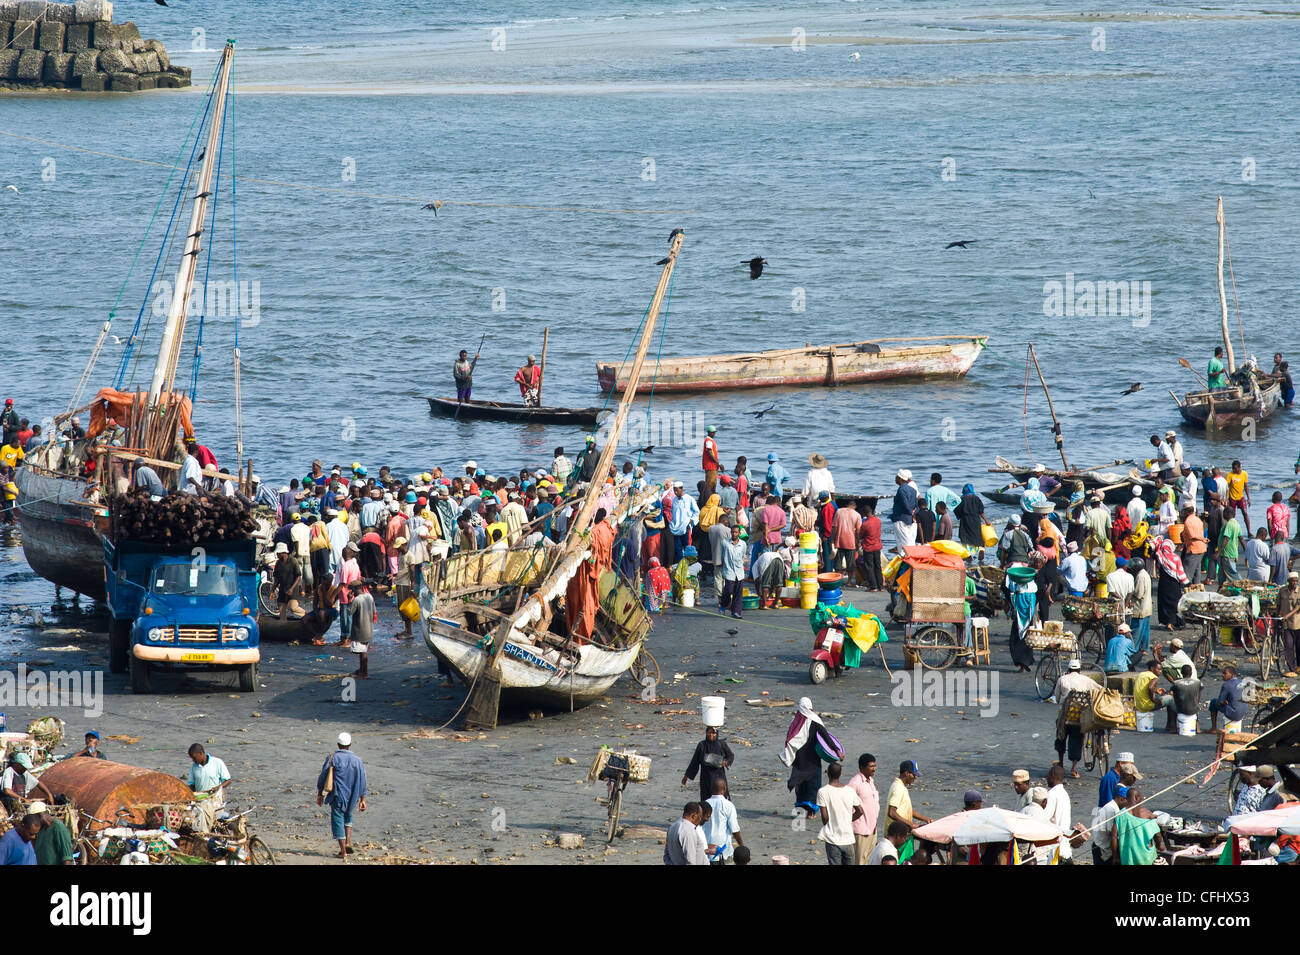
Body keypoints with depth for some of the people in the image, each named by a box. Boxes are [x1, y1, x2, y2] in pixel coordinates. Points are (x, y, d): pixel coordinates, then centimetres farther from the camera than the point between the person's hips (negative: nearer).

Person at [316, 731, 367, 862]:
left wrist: (319, 794, 6)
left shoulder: (332, 758, -8)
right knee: (347, 817, 28)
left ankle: (343, 851, -2)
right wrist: (362, 799, 8)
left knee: (338, 821, 3)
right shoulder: (357, 760, 0)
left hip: (337, 796, -3)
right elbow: (362, 782, 2)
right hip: (352, 796, 3)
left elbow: (323, 777, -4)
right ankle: (348, 842, 13)